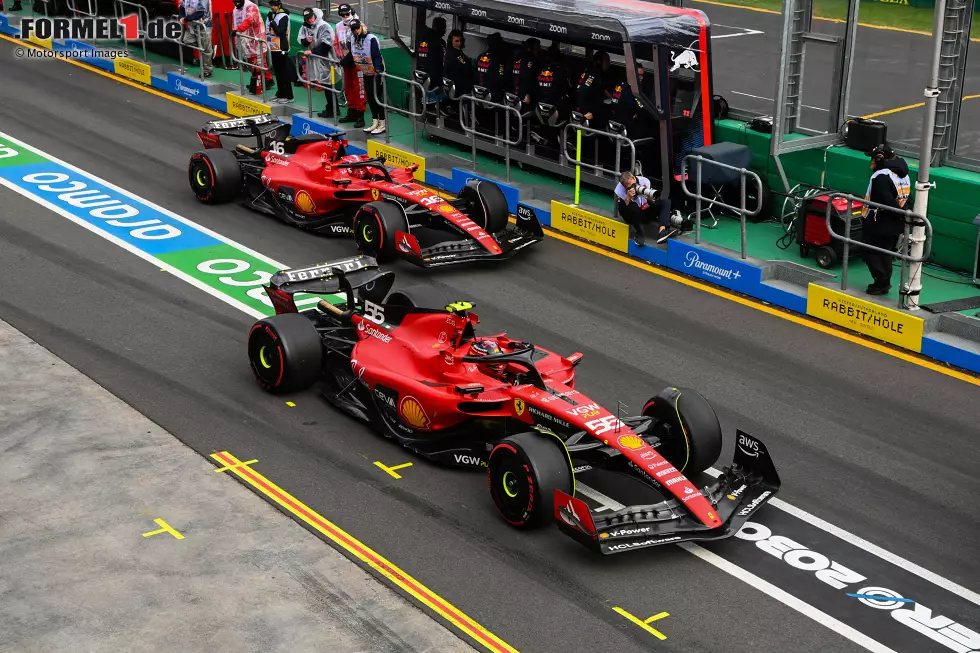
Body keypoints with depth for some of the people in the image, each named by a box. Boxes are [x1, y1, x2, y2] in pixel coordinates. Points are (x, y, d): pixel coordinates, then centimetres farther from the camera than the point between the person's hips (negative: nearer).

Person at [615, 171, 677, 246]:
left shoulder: (644, 181, -15)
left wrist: (649, 198, -32)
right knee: (632, 206, -36)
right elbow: (622, 209, -27)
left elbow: (651, 202, -10)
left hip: (646, 210, 3)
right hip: (633, 216, -3)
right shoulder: (619, 188, -20)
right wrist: (628, 197, -42)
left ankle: (662, 231, -39)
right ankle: (639, 233, -19)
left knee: (666, 202, -18)